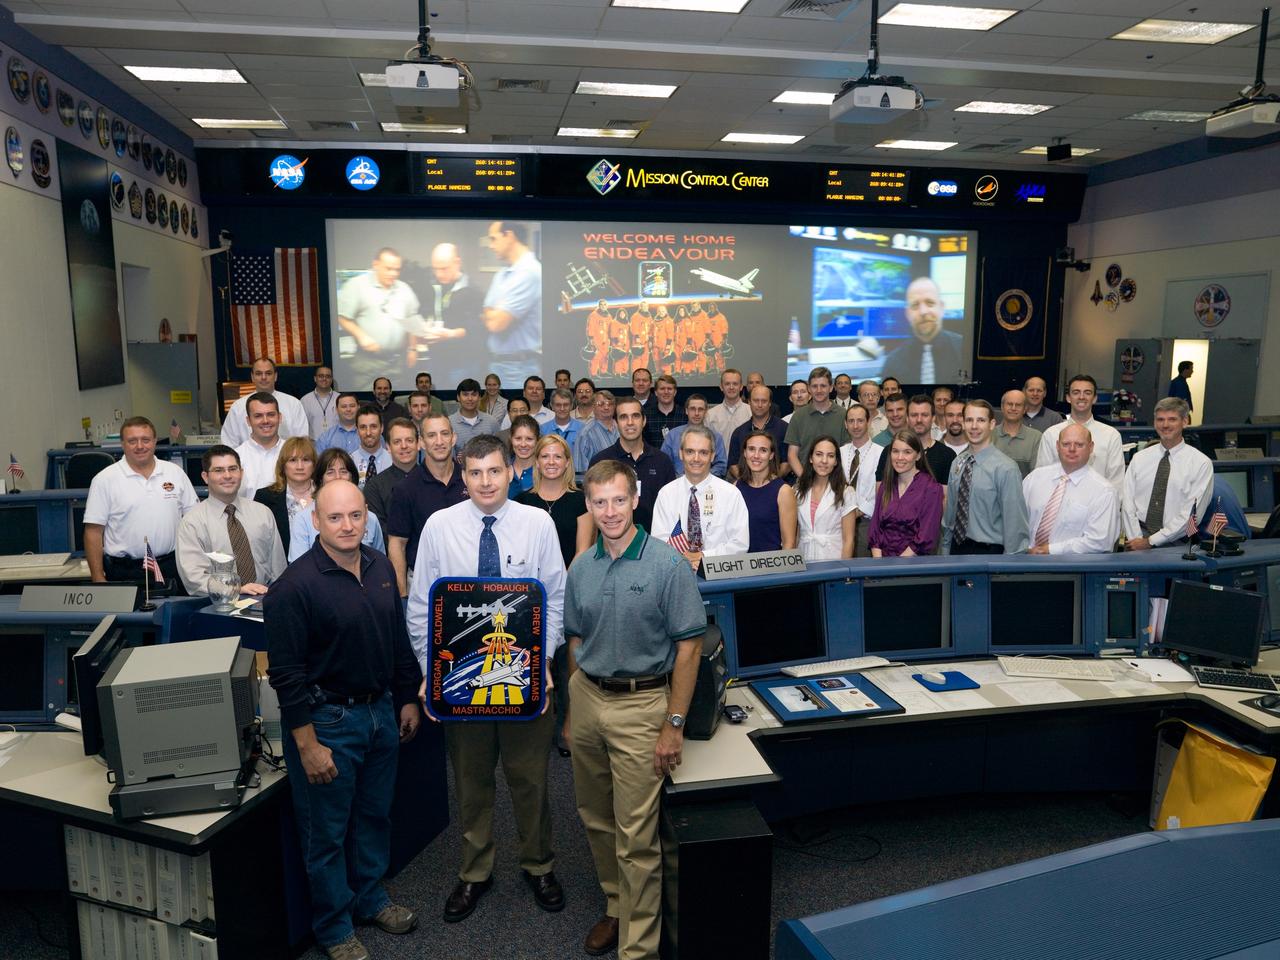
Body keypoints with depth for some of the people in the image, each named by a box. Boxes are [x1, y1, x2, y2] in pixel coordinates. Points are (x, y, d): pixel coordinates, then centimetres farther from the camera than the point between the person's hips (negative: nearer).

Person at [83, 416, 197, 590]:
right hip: (125, 574, -2)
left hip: (171, 568, 2)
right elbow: (93, 532, -2)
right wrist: (98, 579, -7)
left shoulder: (175, 472, 7)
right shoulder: (105, 479, -1)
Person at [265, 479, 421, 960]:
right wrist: (307, 744, -17)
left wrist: (407, 698, 13)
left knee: (374, 815, 21)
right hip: (327, 720, -6)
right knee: (327, 830, 11)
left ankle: (370, 898, 43)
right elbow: (286, 672, -18)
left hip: (381, 711, 6)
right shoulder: (295, 585, -19)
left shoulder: (381, 567, 1)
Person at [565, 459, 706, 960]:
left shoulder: (666, 564, -12)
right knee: (596, 819, 17)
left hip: (642, 703, -5)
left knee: (637, 836, -1)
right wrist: (575, 706, 14)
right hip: (587, 698, 6)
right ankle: (616, 907, 39)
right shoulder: (582, 567, 4)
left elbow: (688, 645, -11)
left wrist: (674, 724, -14)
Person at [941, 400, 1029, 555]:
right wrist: (945, 549, 13)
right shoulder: (957, 464, 5)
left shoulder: (1006, 468, -14)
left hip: (989, 553, -5)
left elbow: (1014, 521, -13)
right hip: (957, 548, 5)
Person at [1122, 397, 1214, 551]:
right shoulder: (1139, 458, 10)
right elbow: (1127, 502, 4)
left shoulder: (1201, 463, 1)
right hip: (1138, 535, 2)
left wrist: (1150, 541, -10)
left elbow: (1191, 515, -5)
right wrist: (1136, 539, -9)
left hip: (1175, 543, -2)